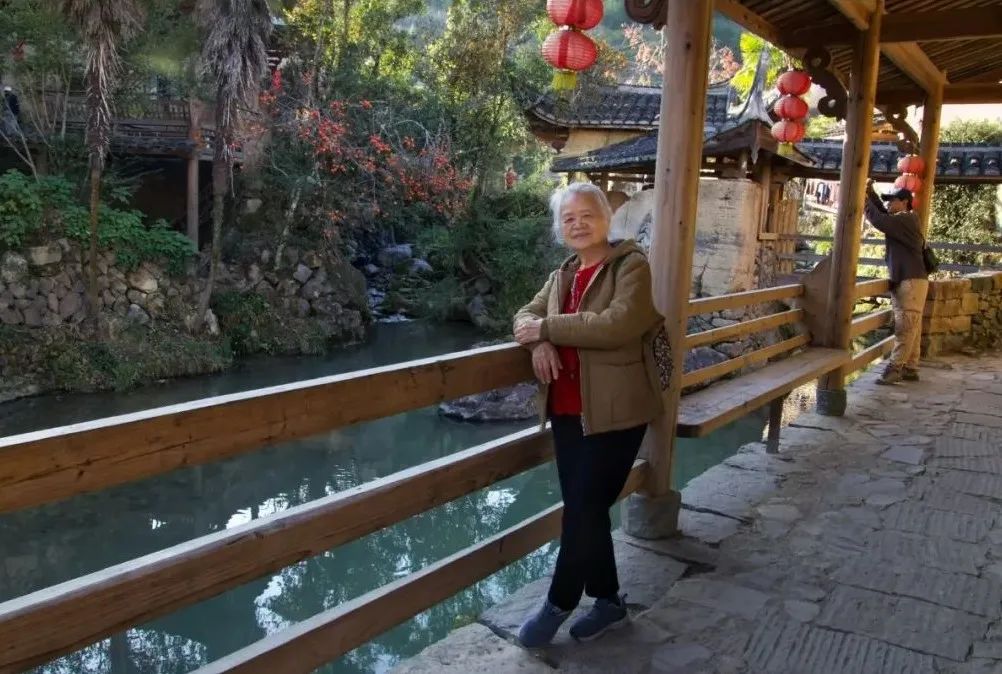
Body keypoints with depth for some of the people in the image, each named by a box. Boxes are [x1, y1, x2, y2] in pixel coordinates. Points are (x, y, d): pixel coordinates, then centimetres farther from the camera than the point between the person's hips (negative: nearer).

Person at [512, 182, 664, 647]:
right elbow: (527, 315, 11)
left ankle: (558, 605, 18)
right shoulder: (562, 275, 13)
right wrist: (539, 342, -13)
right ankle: (609, 601, 29)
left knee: (584, 511, -1)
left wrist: (547, 327, -18)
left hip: (615, 412, -7)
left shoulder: (631, 265, -8)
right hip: (568, 412, 7)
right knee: (585, 510, 12)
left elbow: (617, 325, -24)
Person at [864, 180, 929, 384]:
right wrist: (871, 192, 11)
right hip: (904, 281, 10)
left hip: (912, 281, -10)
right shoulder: (901, 220, 19)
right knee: (910, 328, 9)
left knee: (905, 328, -10)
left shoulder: (905, 220, -12)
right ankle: (910, 369, 12)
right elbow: (883, 214, 24)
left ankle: (894, 369, -12)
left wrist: (864, 200, -11)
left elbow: (880, 220, -22)